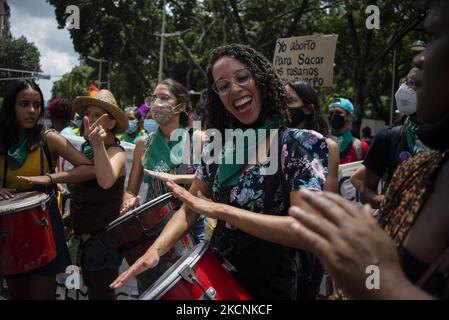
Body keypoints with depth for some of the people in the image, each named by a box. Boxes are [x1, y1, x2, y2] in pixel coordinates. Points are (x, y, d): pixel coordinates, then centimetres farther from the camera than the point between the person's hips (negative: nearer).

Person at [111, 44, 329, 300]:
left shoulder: (304, 143, -15)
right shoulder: (217, 146, 0)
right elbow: (189, 210, 2)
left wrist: (220, 210, -26)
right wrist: (155, 250, -16)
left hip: (270, 285, -4)